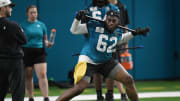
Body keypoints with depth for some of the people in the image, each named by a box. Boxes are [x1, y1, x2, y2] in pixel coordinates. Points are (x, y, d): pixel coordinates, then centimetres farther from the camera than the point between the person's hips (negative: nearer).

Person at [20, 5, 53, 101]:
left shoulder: (41, 25, 10)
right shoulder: (23, 25, 3)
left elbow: (45, 39, 16)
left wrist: (48, 43, -6)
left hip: (39, 52, 1)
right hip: (27, 52, -1)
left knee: (42, 75, -10)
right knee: (28, 77, 4)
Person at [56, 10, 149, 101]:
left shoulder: (117, 32, 1)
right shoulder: (94, 26, -15)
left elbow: (121, 39, 27)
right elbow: (74, 30, -9)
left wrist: (134, 33, 15)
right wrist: (78, 18, -26)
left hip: (106, 61, 6)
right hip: (88, 60, -6)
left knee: (128, 80, -1)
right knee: (79, 88, -24)